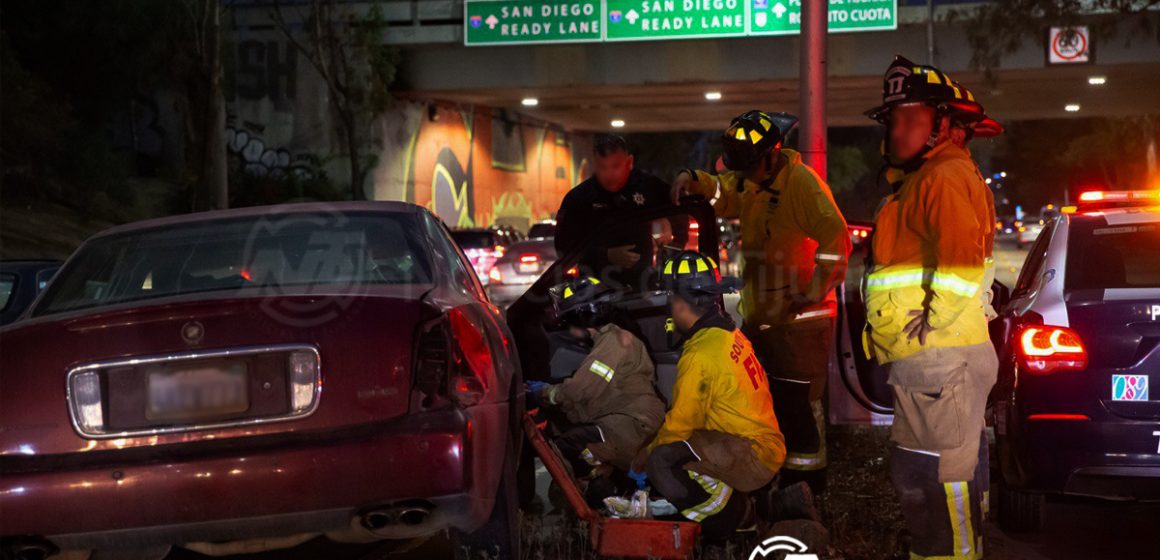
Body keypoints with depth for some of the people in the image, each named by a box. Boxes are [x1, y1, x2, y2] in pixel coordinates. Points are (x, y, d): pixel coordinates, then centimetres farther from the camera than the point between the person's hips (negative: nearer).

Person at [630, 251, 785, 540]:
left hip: (752, 456, -10)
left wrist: (645, 456, 4)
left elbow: (680, 424, -13)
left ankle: (732, 517, -7)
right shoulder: (730, 334, 9)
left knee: (662, 464, -26)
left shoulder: (700, 356, -20)